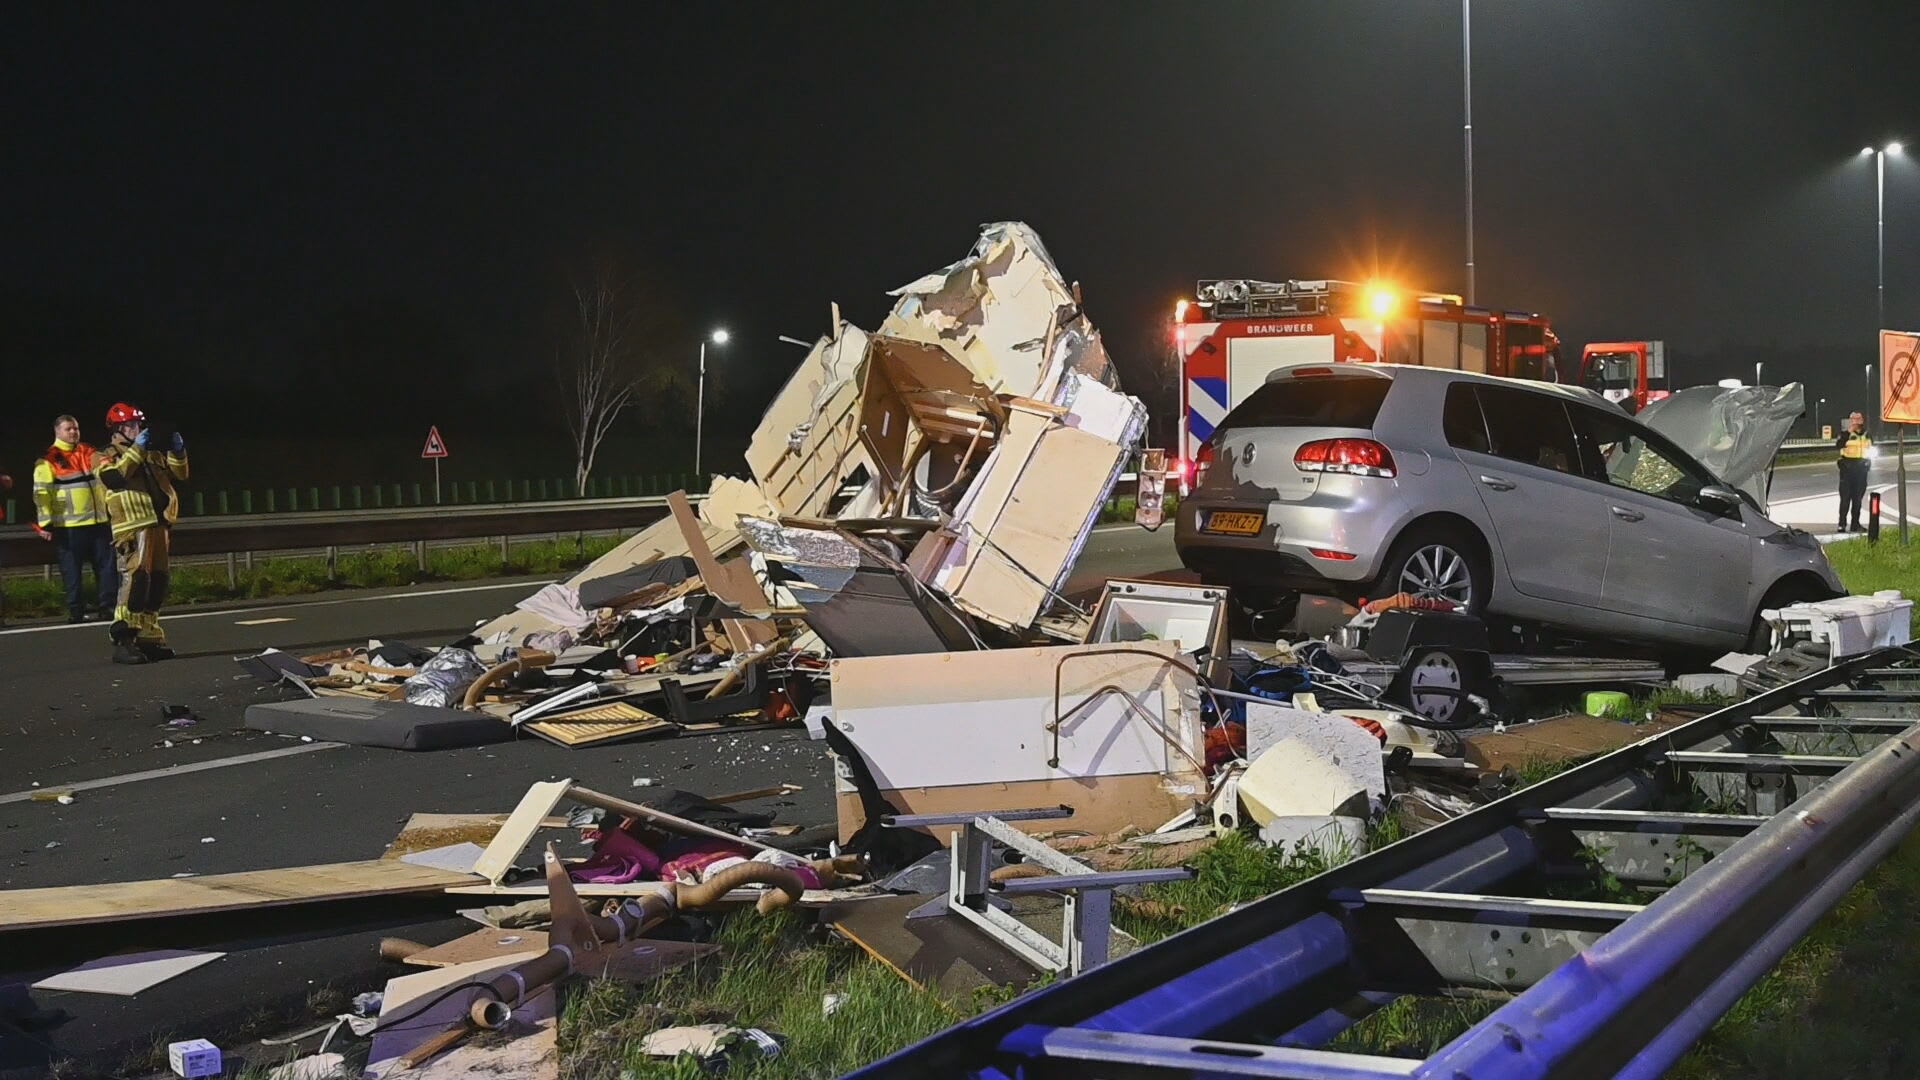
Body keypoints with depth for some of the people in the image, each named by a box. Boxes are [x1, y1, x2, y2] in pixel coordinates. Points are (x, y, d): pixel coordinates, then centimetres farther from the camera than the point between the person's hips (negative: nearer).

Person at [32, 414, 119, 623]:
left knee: (107, 565, 5)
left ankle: (107, 605, 13)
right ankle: (75, 610, 7)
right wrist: (46, 523, -13)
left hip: (99, 521, 5)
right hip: (68, 525, -5)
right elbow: (41, 493, -7)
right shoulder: (48, 460, -4)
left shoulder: (90, 453, 13)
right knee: (72, 570, 0)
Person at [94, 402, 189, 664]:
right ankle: (122, 641, -21)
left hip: (159, 525, 7)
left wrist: (177, 452, 2)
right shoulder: (106, 457, 4)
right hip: (133, 528, -7)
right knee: (135, 578, -18)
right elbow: (114, 476, -16)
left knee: (157, 582, 9)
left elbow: (179, 473, 20)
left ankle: (148, 637, 17)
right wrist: (136, 449, -19)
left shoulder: (152, 455, 24)